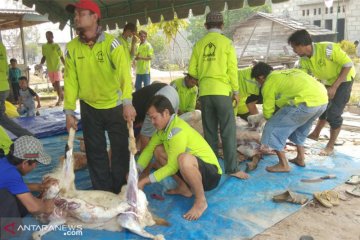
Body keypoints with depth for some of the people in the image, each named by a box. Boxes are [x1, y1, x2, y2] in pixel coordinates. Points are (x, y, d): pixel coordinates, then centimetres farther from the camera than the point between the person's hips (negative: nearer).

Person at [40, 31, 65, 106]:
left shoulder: (56, 46, -5)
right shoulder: (44, 46, 8)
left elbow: (61, 57, -4)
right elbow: (44, 57, 16)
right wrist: (41, 64, 1)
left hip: (57, 68, -5)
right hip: (49, 69, 5)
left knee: (57, 84, -7)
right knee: (54, 85, 10)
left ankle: (59, 99, 4)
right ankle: (62, 96, 26)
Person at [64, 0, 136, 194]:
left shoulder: (111, 43, -13)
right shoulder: (72, 47, -2)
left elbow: (124, 72, -25)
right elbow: (70, 80, -2)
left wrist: (127, 103, -38)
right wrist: (69, 111, -6)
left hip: (115, 106, -3)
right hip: (89, 108, 3)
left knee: (120, 150, 6)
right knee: (95, 152, 10)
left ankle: (120, 192, 25)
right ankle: (103, 193, 25)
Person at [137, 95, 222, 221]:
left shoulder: (177, 130, -26)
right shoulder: (164, 126, 1)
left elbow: (172, 167, -25)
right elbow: (148, 149, 4)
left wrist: (145, 181, -19)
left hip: (211, 174, -9)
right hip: (193, 169, 9)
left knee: (184, 159, -40)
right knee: (158, 151, 7)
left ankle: (200, 201, -15)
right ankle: (185, 188, 12)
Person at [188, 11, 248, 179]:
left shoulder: (199, 44, 8)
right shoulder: (226, 42, 0)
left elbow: (192, 70, 7)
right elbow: (232, 69, -4)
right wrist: (236, 91, 4)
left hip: (205, 92, 4)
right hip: (222, 91, -3)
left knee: (209, 131, 10)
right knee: (228, 131, 0)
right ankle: (232, 168, -1)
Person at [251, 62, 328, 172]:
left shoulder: (269, 83, 6)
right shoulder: (288, 72, 28)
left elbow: (268, 111, 11)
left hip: (306, 102, -9)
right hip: (323, 101, 9)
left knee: (272, 129, 4)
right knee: (300, 128, 32)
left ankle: (283, 165, 9)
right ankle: (300, 158, 38)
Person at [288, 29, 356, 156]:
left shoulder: (327, 49, -34)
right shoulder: (303, 60, -13)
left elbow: (348, 64, -27)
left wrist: (334, 87, -28)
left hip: (344, 79, -7)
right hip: (328, 82, 7)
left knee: (333, 113, -9)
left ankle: (330, 146, 6)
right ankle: (315, 134, 39)